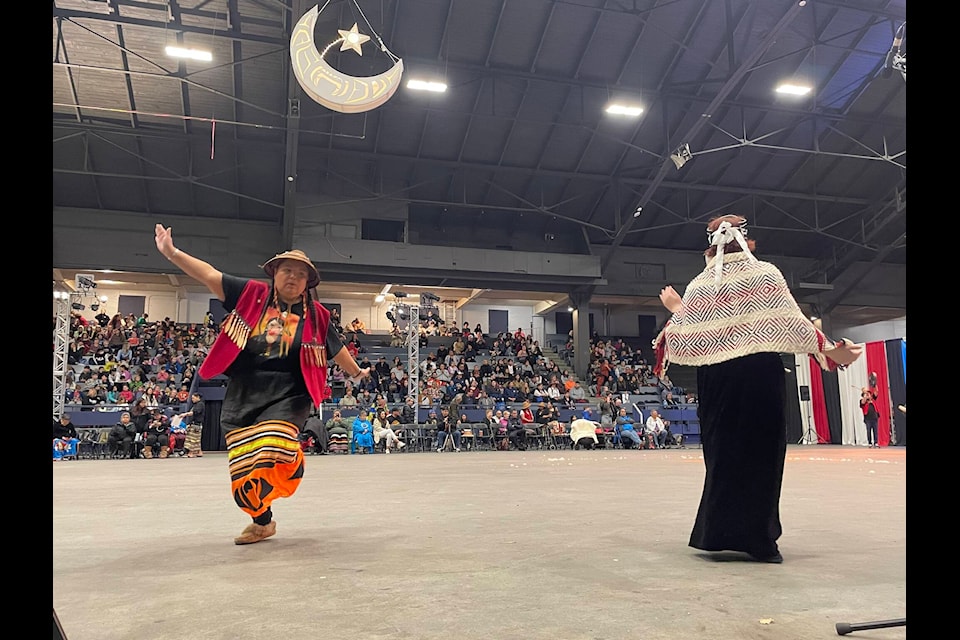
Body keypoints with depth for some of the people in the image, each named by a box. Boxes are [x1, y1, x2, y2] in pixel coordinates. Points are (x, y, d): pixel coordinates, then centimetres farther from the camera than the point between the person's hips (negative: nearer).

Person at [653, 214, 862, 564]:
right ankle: (756, 537, 8)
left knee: (723, 453, 11)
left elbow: (683, 341, 2)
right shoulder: (765, 273, 2)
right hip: (760, 372, -2)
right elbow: (793, 323, -5)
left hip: (716, 378, 3)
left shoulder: (699, 285, 7)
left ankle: (720, 533, 15)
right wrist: (830, 351, 3)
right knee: (761, 453, 4)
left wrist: (674, 309, 19)